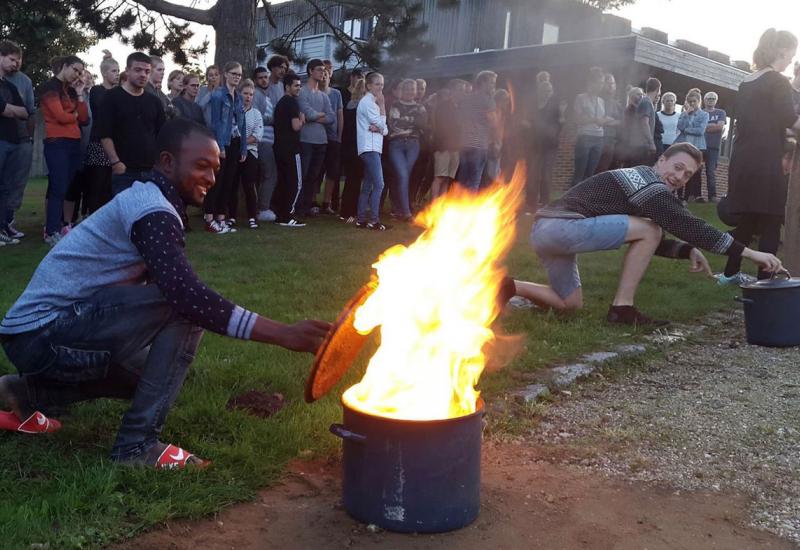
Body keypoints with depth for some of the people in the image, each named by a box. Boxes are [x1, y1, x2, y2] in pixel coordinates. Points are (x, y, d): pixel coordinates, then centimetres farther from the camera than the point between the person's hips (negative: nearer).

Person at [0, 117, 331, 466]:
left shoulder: (144, 199, 13)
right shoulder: (151, 209, -19)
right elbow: (186, 294, -33)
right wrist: (283, 334, -36)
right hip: (42, 331, -10)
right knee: (184, 307, -22)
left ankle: (32, 393, 21)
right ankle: (137, 445, -16)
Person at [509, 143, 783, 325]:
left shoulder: (639, 181, 24)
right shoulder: (651, 187, -7)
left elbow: (652, 242, 28)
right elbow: (690, 226, -12)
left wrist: (689, 251, 12)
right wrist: (751, 253, -9)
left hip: (544, 229, 10)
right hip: (562, 227, -10)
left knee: (570, 303, 22)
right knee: (649, 229, -7)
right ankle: (622, 307, -3)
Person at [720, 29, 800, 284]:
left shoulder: (746, 83, 15)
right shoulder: (778, 81, -7)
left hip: (743, 160, 8)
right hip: (764, 162, -8)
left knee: (748, 220, 16)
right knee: (771, 223, -1)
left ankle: (730, 273, 21)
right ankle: (764, 280, -3)